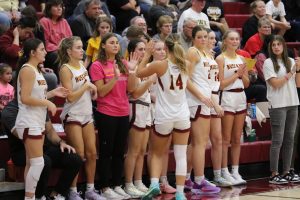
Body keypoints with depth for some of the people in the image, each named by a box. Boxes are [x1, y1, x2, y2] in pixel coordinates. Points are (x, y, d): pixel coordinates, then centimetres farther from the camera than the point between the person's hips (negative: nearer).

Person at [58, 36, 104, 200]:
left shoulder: (82, 65, 8)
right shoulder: (66, 70, -13)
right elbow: (70, 97, -18)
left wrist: (93, 91, 2)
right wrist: (87, 86, -15)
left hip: (87, 114, 7)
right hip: (73, 116, -7)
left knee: (92, 153, 6)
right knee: (79, 155, -7)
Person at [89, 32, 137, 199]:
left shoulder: (123, 63, 9)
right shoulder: (97, 66, -7)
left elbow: (131, 89, 5)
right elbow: (101, 92, -13)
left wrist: (131, 71, -8)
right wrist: (115, 77, -23)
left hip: (123, 113, 5)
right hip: (106, 114, -5)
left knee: (120, 152, 10)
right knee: (106, 151, 0)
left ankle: (117, 185, 17)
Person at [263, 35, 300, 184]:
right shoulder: (268, 63, -3)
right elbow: (275, 83, -10)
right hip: (278, 105, -5)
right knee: (278, 140, -5)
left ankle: (286, 172, 13)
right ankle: (274, 174, -3)